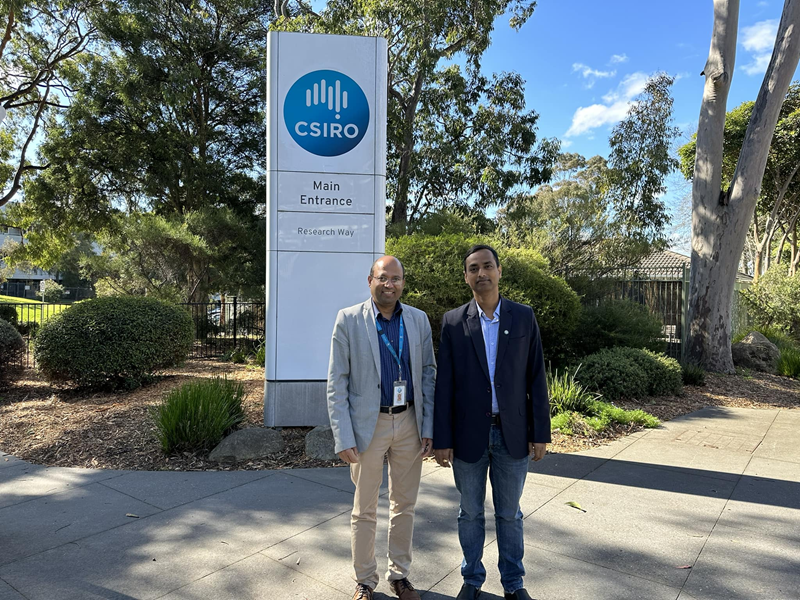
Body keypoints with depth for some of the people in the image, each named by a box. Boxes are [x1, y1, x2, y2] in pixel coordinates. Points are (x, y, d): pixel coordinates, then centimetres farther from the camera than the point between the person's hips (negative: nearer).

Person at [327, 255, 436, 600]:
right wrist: (343, 438, -12)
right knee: (365, 510, 13)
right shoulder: (349, 320, -8)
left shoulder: (419, 320, 2)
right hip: (368, 425, -2)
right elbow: (336, 382, -8)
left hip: (409, 423, 3)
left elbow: (428, 373, 5)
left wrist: (428, 427, 0)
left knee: (404, 505, 17)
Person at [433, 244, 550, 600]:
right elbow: (444, 384, -3)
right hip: (469, 434, 0)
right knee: (470, 513, 15)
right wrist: (442, 440, -5)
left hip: (512, 434, 1)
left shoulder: (523, 317, -1)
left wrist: (540, 433, -2)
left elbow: (536, 378, 1)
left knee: (509, 514, 15)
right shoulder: (453, 322, -3)